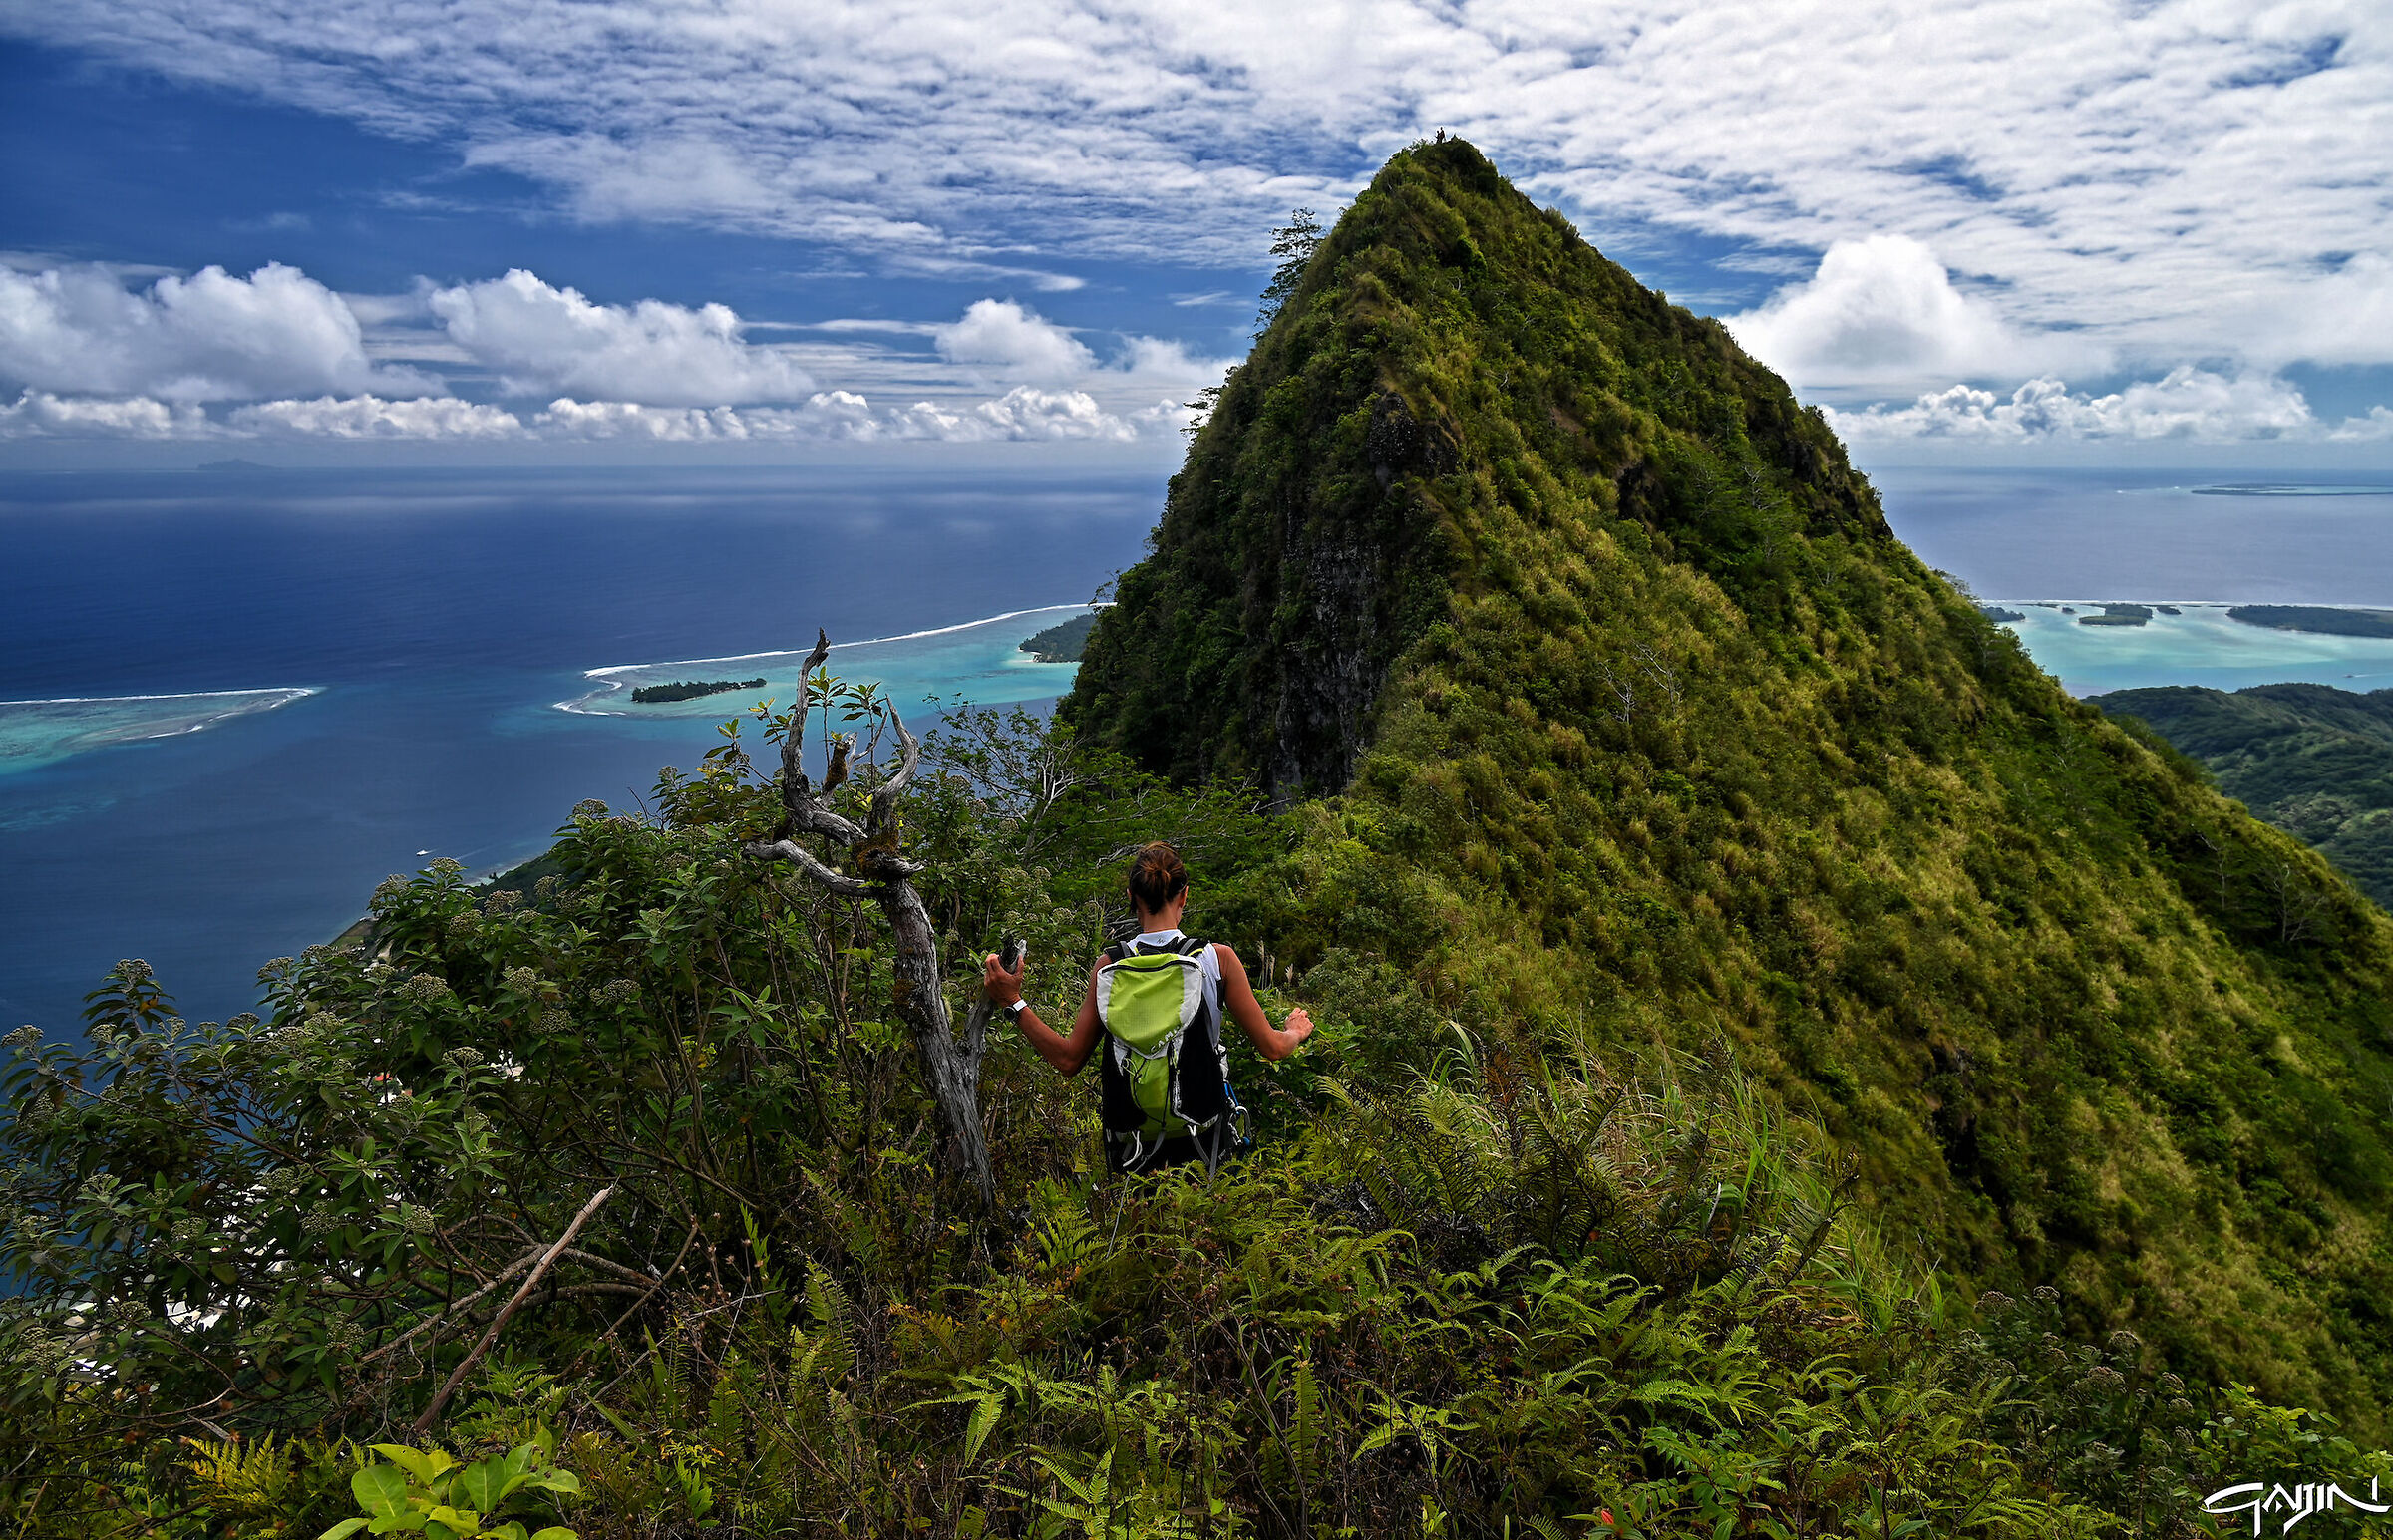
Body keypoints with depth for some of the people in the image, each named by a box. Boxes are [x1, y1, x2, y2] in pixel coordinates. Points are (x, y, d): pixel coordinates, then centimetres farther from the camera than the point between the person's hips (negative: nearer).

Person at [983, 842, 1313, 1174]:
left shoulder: (1108, 966, -4)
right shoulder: (1217, 958, -7)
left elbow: (1068, 1059, 0)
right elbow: (1271, 1046, 0)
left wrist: (1013, 1002, 6)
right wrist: (1296, 1031, 22)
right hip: (1204, 1143, -2)